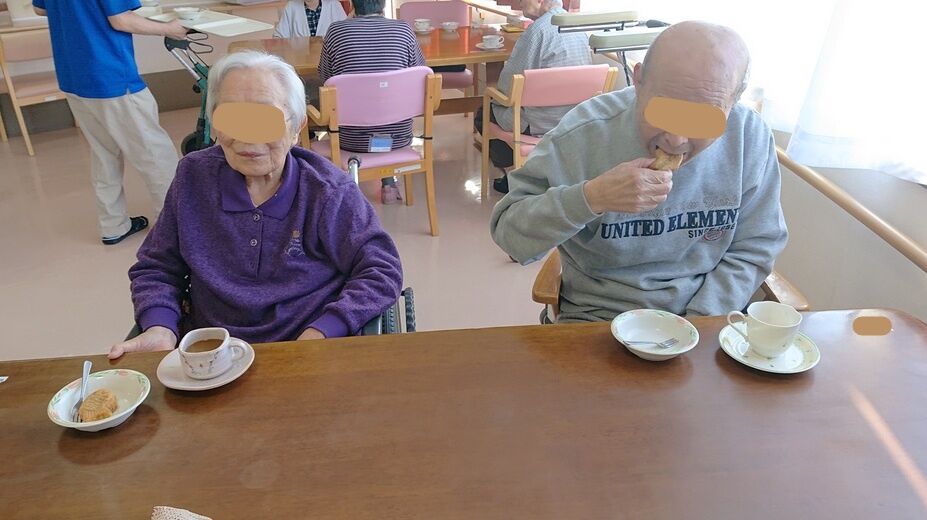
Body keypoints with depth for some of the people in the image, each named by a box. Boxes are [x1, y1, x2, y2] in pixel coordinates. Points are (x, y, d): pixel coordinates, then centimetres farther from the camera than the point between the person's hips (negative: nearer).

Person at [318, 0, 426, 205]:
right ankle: (389, 182, 32)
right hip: (398, 137, 0)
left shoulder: (336, 30, -6)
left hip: (351, 140, 0)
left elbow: (324, 79, 6)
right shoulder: (403, 29, -4)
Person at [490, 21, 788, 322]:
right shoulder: (585, 133, -16)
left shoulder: (750, 137, -8)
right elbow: (508, 234, -14)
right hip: (599, 317, -2)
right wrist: (590, 197, -29)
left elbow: (755, 250, 1)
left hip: (708, 317, 2)